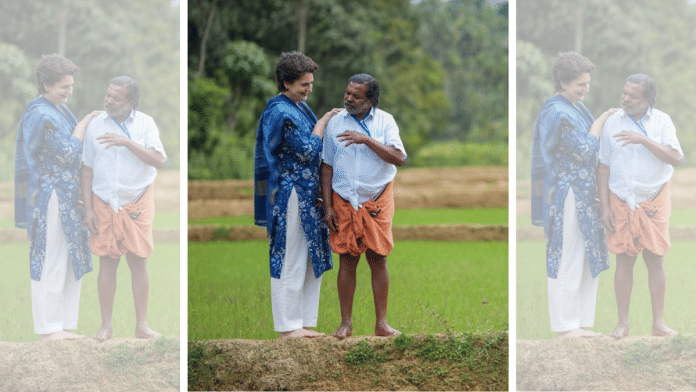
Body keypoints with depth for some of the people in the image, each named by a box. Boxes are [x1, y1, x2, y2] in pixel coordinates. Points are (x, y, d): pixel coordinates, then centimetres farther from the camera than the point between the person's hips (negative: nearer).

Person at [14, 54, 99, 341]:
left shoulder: (59, 110, 15)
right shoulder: (41, 115, -16)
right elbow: (68, 152, -16)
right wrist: (83, 125, -5)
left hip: (66, 196, 10)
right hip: (50, 196, -10)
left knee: (71, 263, 10)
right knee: (50, 261, -4)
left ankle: (63, 325, 16)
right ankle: (48, 328, 2)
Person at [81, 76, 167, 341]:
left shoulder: (145, 123, -3)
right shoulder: (96, 125, 1)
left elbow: (158, 161, -16)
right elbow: (88, 169, 5)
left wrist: (127, 142, -24)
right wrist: (88, 208, 0)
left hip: (138, 202, -1)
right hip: (105, 202, 1)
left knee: (138, 262, 1)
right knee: (107, 263, 2)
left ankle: (142, 325, 8)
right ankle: (106, 325, 9)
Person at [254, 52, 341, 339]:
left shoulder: (299, 107, 14)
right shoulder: (280, 113, -16)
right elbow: (308, 150, -17)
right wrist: (322, 122, -6)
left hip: (307, 194, 10)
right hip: (290, 194, -10)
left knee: (310, 261, 11)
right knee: (290, 260, -3)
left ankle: (304, 323, 17)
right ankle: (287, 326, 3)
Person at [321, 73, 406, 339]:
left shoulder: (385, 121, 0)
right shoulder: (335, 123, 4)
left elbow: (399, 158, -13)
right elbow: (327, 167, 7)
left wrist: (367, 140, -22)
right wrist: (327, 207, 1)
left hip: (377, 201, -1)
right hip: (344, 201, 1)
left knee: (378, 260, 0)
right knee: (347, 261, 1)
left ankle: (381, 323, 8)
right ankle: (346, 323, 9)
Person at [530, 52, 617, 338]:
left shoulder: (575, 108, 15)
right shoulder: (557, 113, -16)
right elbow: (585, 150, -16)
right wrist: (600, 122, -5)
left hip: (583, 194, 10)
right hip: (567, 194, -10)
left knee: (588, 261, 11)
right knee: (567, 260, -4)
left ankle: (581, 323, 16)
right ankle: (564, 325, 3)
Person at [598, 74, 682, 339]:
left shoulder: (662, 121, -3)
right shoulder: (612, 123, 1)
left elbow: (675, 158, -16)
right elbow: (604, 167, 4)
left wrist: (643, 139, -25)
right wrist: (604, 206, -1)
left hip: (654, 200, -1)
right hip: (621, 200, 1)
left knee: (655, 259, 1)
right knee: (624, 260, 1)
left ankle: (658, 323, 8)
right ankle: (623, 323, 8)